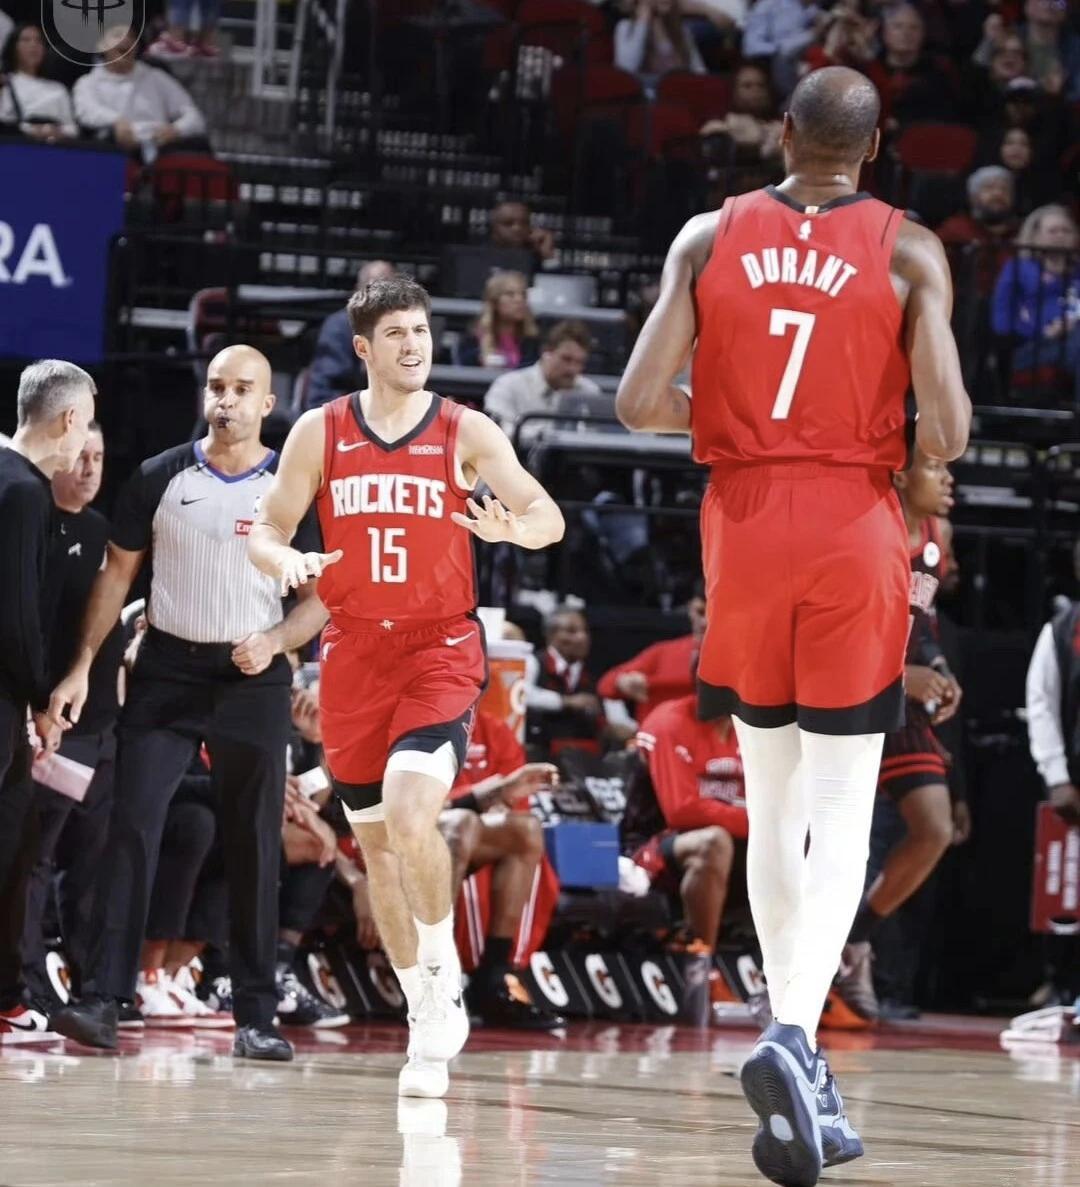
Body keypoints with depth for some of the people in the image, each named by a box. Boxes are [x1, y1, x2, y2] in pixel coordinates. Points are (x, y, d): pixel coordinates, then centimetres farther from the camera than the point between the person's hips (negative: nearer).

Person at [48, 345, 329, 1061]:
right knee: (133, 829, -10)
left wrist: (274, 642, -15)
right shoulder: (160, 479, 2)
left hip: (253, 680, 0)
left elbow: (324, 597, 3)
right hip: (167, 673, 0)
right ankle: (104, 1001, -12)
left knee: (255, 851, 2)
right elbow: (118, 575, 7)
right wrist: (83, 666, -2)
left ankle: (256, 1017, 8)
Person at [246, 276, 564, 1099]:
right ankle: (430, 1012, 21)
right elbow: (267, 530, 7)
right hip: (353, 651, 3)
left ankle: (441, 965, -3)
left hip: (440, 650, -3)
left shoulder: (467, 434, -1)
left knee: (411, 812, -25)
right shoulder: (321, 433, 4)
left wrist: (512, 527, -31)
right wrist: (286, 561, -17)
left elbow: (549, 517, -8)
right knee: (375, 839, 8)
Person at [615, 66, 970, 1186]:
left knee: (774, 802, 14)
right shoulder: (909, 252, -5)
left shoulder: (709, 237, 1)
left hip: (744, 527, 2)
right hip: (854, 533, -2)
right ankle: (793, 1035, -23)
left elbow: (640, 403, -5)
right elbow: (944, 437, -11)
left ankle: (797, 1064, 17)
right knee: (842, 814, 0)